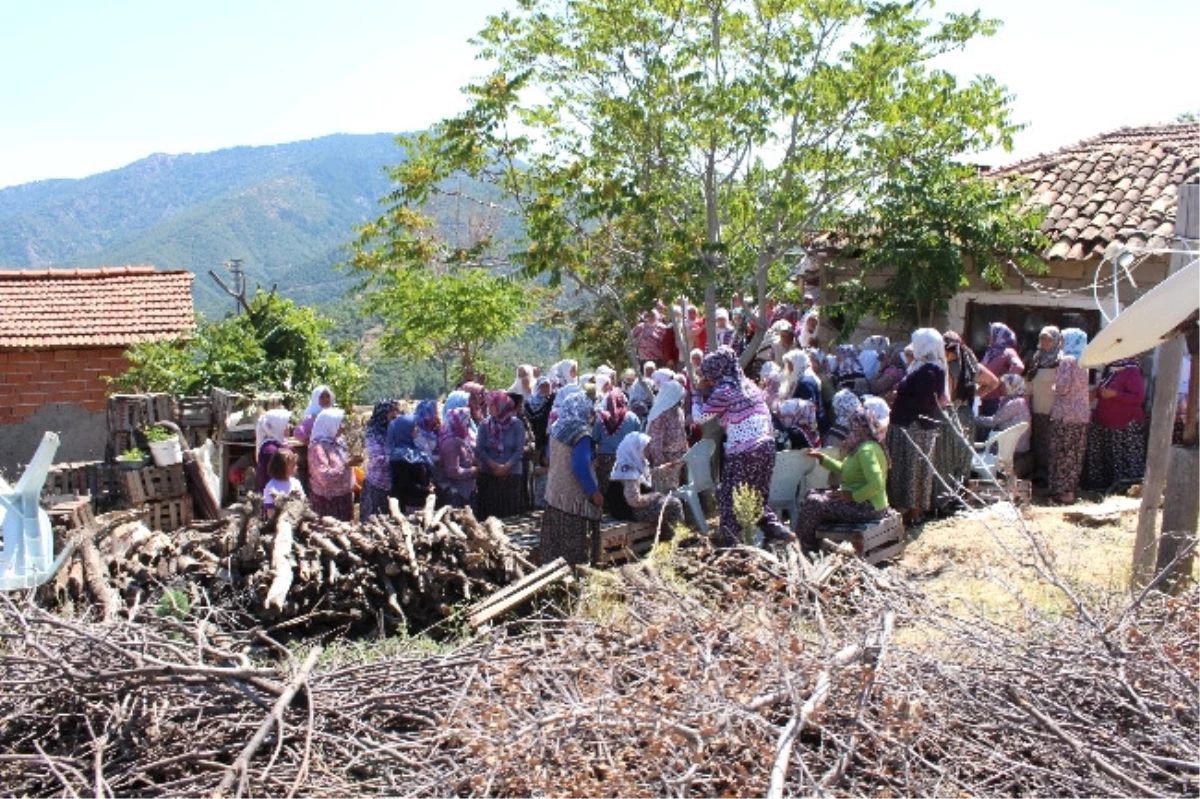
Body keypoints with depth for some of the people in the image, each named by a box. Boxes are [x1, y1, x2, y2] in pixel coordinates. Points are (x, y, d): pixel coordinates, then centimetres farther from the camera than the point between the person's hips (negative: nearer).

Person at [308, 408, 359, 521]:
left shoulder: (337, 442, 9)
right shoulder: (318, 447, -15)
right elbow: (324, 477, -24)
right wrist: (346, 465, -25)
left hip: (344, 497, 8)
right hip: (327, 500, -8)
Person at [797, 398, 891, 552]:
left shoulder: (867, 449, -23)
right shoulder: (862, 446, 10)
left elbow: (876, 484, -32)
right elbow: (844, 470, 21)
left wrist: (853, 496, -22)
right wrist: (823, 458, 16)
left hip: (868, 508, -11)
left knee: (812, 505, -14)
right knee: (812, 495, 15)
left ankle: (809, 552, 3)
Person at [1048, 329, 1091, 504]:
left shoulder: (1067, 361, -12)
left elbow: (1062, 387, -16)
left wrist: (1054, 388, 4)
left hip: (1065, 414, -8)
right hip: (1082, 414, 8)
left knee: (1063, 453, -2)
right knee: (1076, 453, 11)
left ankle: (1064, 491, -1)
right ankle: (1071, 489, 16)